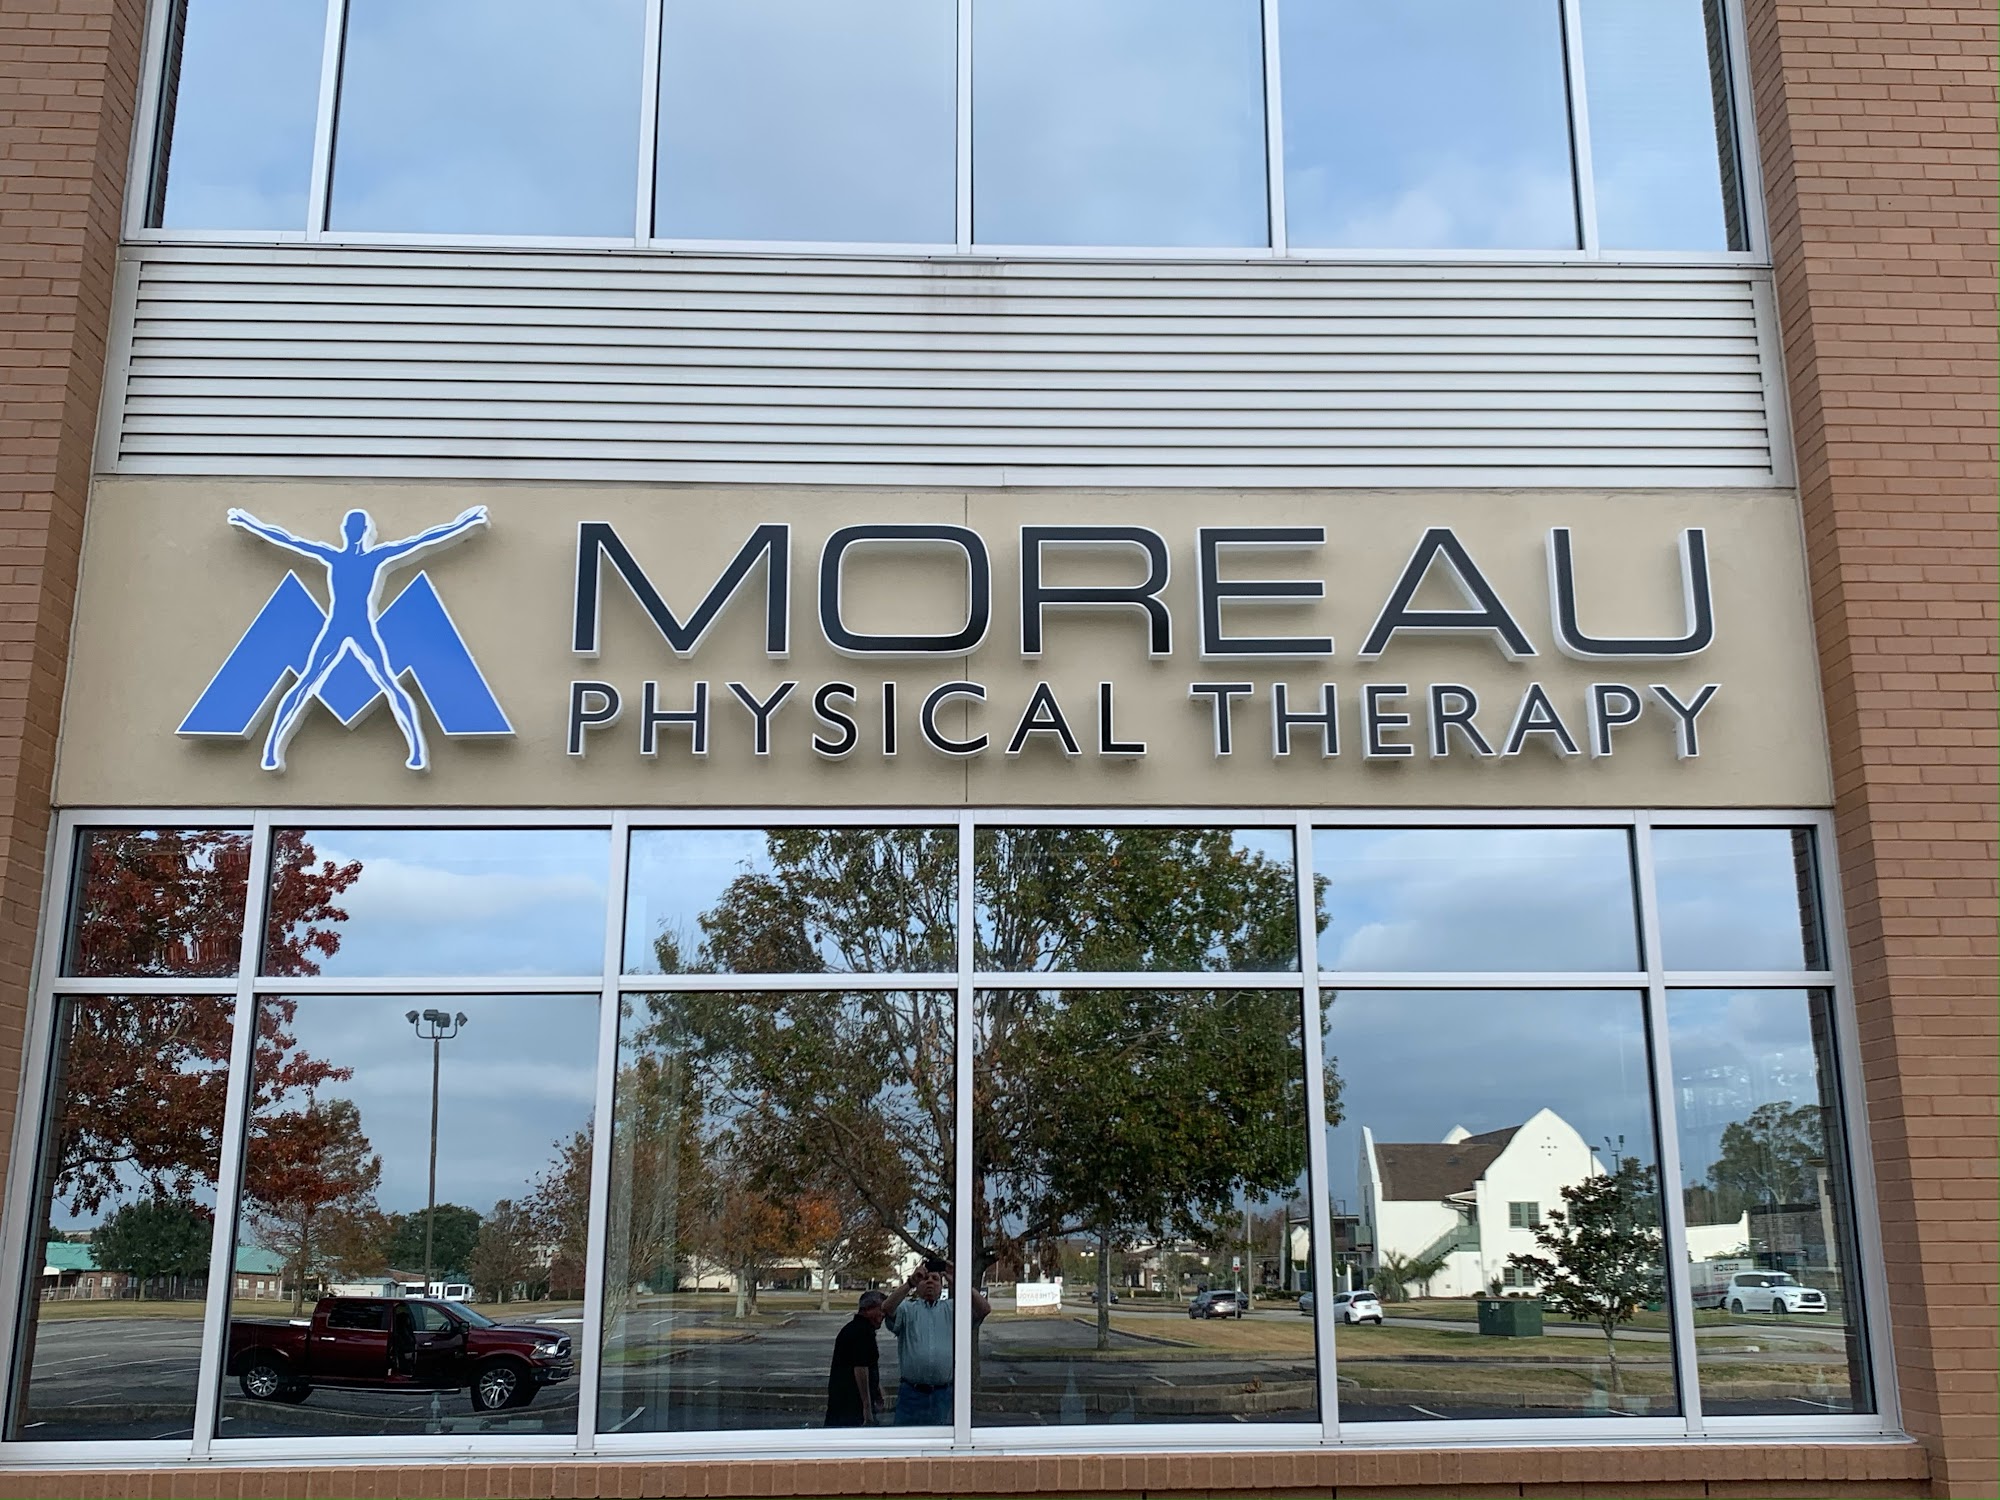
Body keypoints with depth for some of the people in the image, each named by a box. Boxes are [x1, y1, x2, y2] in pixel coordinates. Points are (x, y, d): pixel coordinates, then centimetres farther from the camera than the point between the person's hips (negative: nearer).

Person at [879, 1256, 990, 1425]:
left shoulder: (951, 1309, 11)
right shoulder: (907, 1309, 7)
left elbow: (984, 1308, -5)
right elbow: (887, 1309, -14)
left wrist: (958, 1282, -15)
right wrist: (910, 1283, -24)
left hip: (944, 1393, 1)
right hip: (911, 1393, -1)